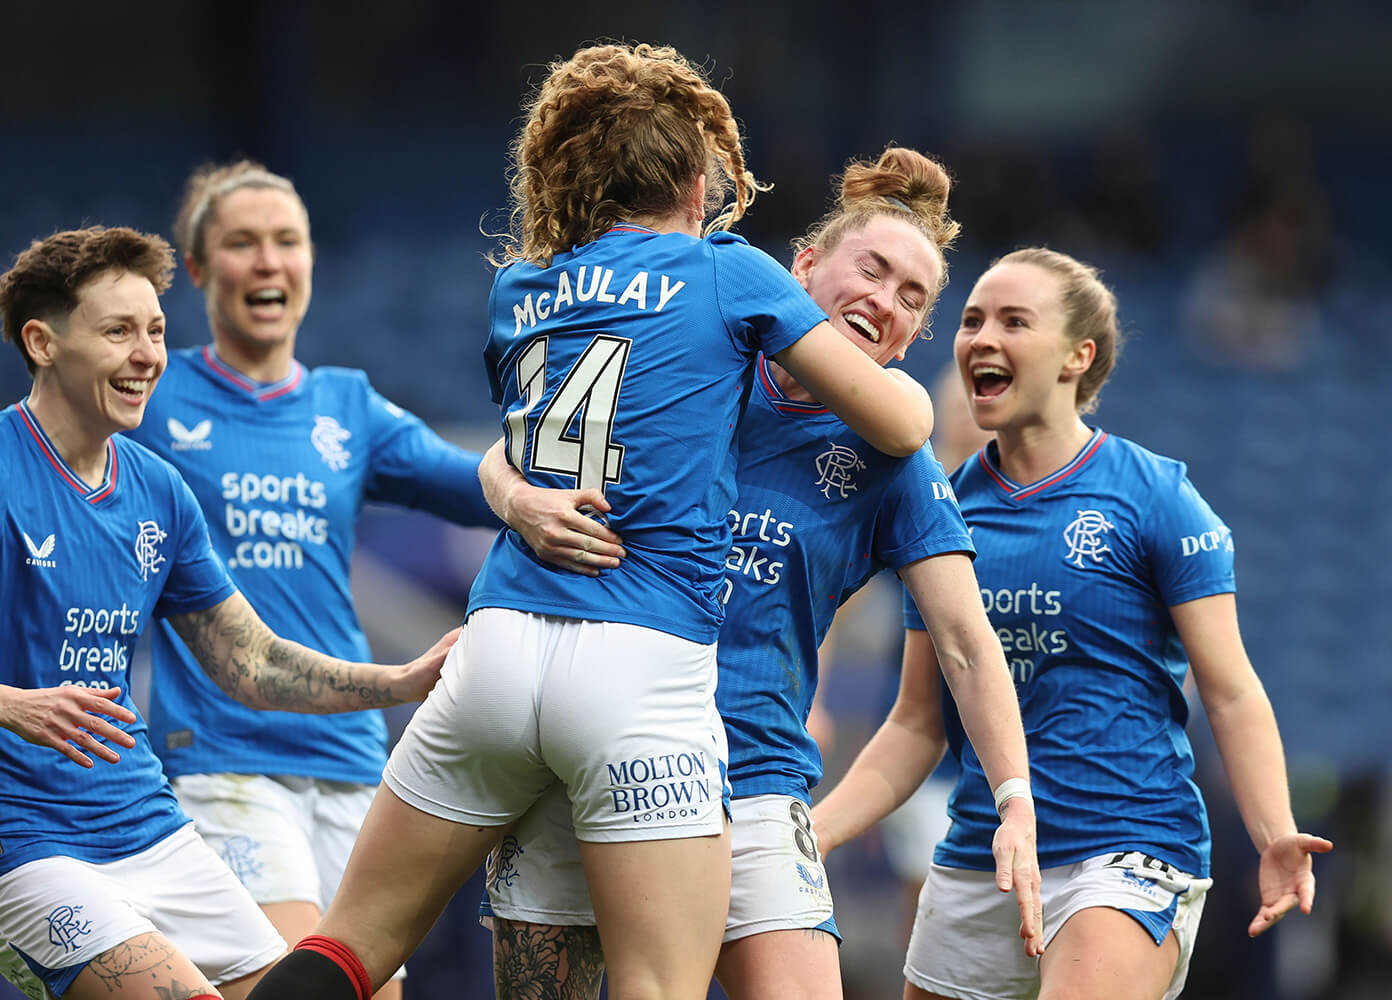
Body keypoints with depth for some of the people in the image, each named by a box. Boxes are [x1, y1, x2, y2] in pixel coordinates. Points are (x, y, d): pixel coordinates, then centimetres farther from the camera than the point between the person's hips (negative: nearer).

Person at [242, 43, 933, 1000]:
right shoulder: (729, 275, 4)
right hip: (644, 667, -4)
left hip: (500, 644, 4)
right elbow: (904, 426, 7)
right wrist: (898, 377, 29)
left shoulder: (518, 288, 17)